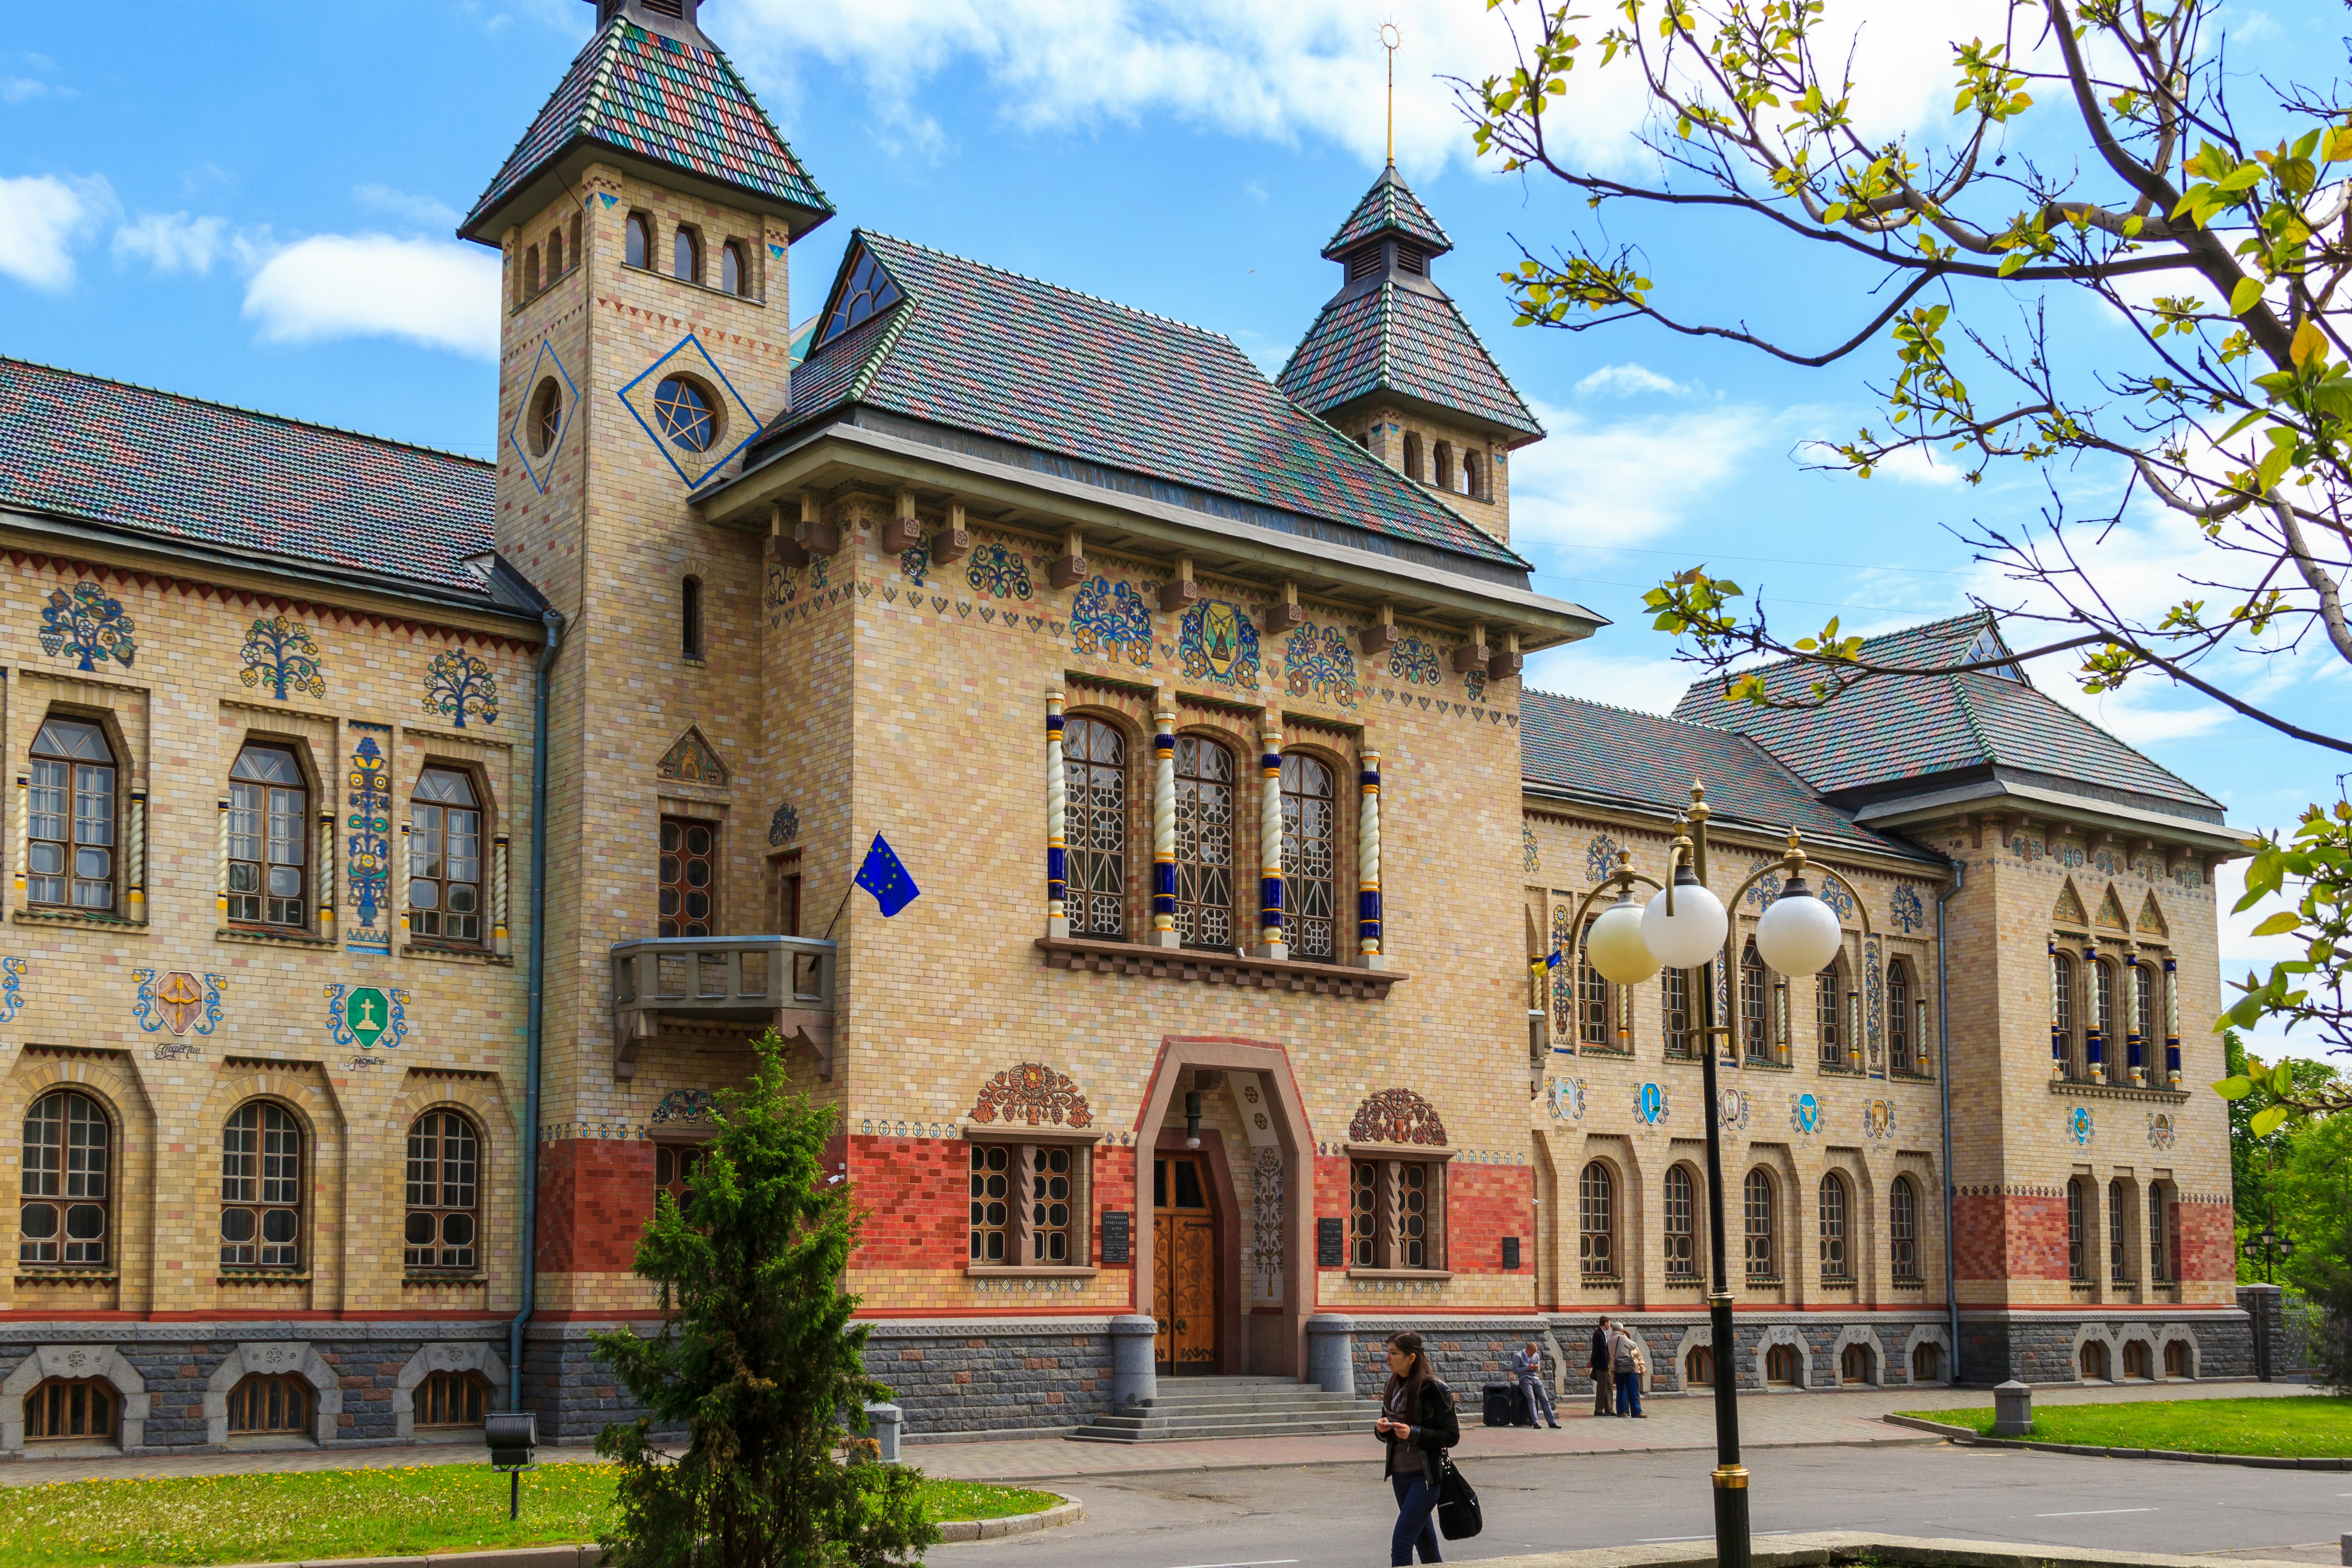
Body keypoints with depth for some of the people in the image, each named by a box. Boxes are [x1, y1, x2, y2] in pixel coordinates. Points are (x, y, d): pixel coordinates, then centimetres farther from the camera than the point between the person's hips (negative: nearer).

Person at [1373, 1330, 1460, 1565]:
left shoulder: (1434, 1390, -13)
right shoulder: (1394, 1387, 9)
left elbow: (1451, 1436, -13)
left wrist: (1414, 1433, -24)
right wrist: (1383, 1429, -5)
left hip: (1425, 1476, -8)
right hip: (1400, 1474, 8)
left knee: (1401, 1544, -13)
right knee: (1425, 1542, 17)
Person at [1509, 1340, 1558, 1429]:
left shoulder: (1537, 1356, 15)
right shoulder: (1518, 1356, -1)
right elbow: (1515, 1371, -5)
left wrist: (1537, 1368, -2)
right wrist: (1527, 1368, -14)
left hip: (1536, 1379, 5)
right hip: (1525, 1379, -5)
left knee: (1545, 1399, -5)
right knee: (1532, 1399, -20)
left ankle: (1552, 1422, -6)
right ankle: (1535, 1422, -25)